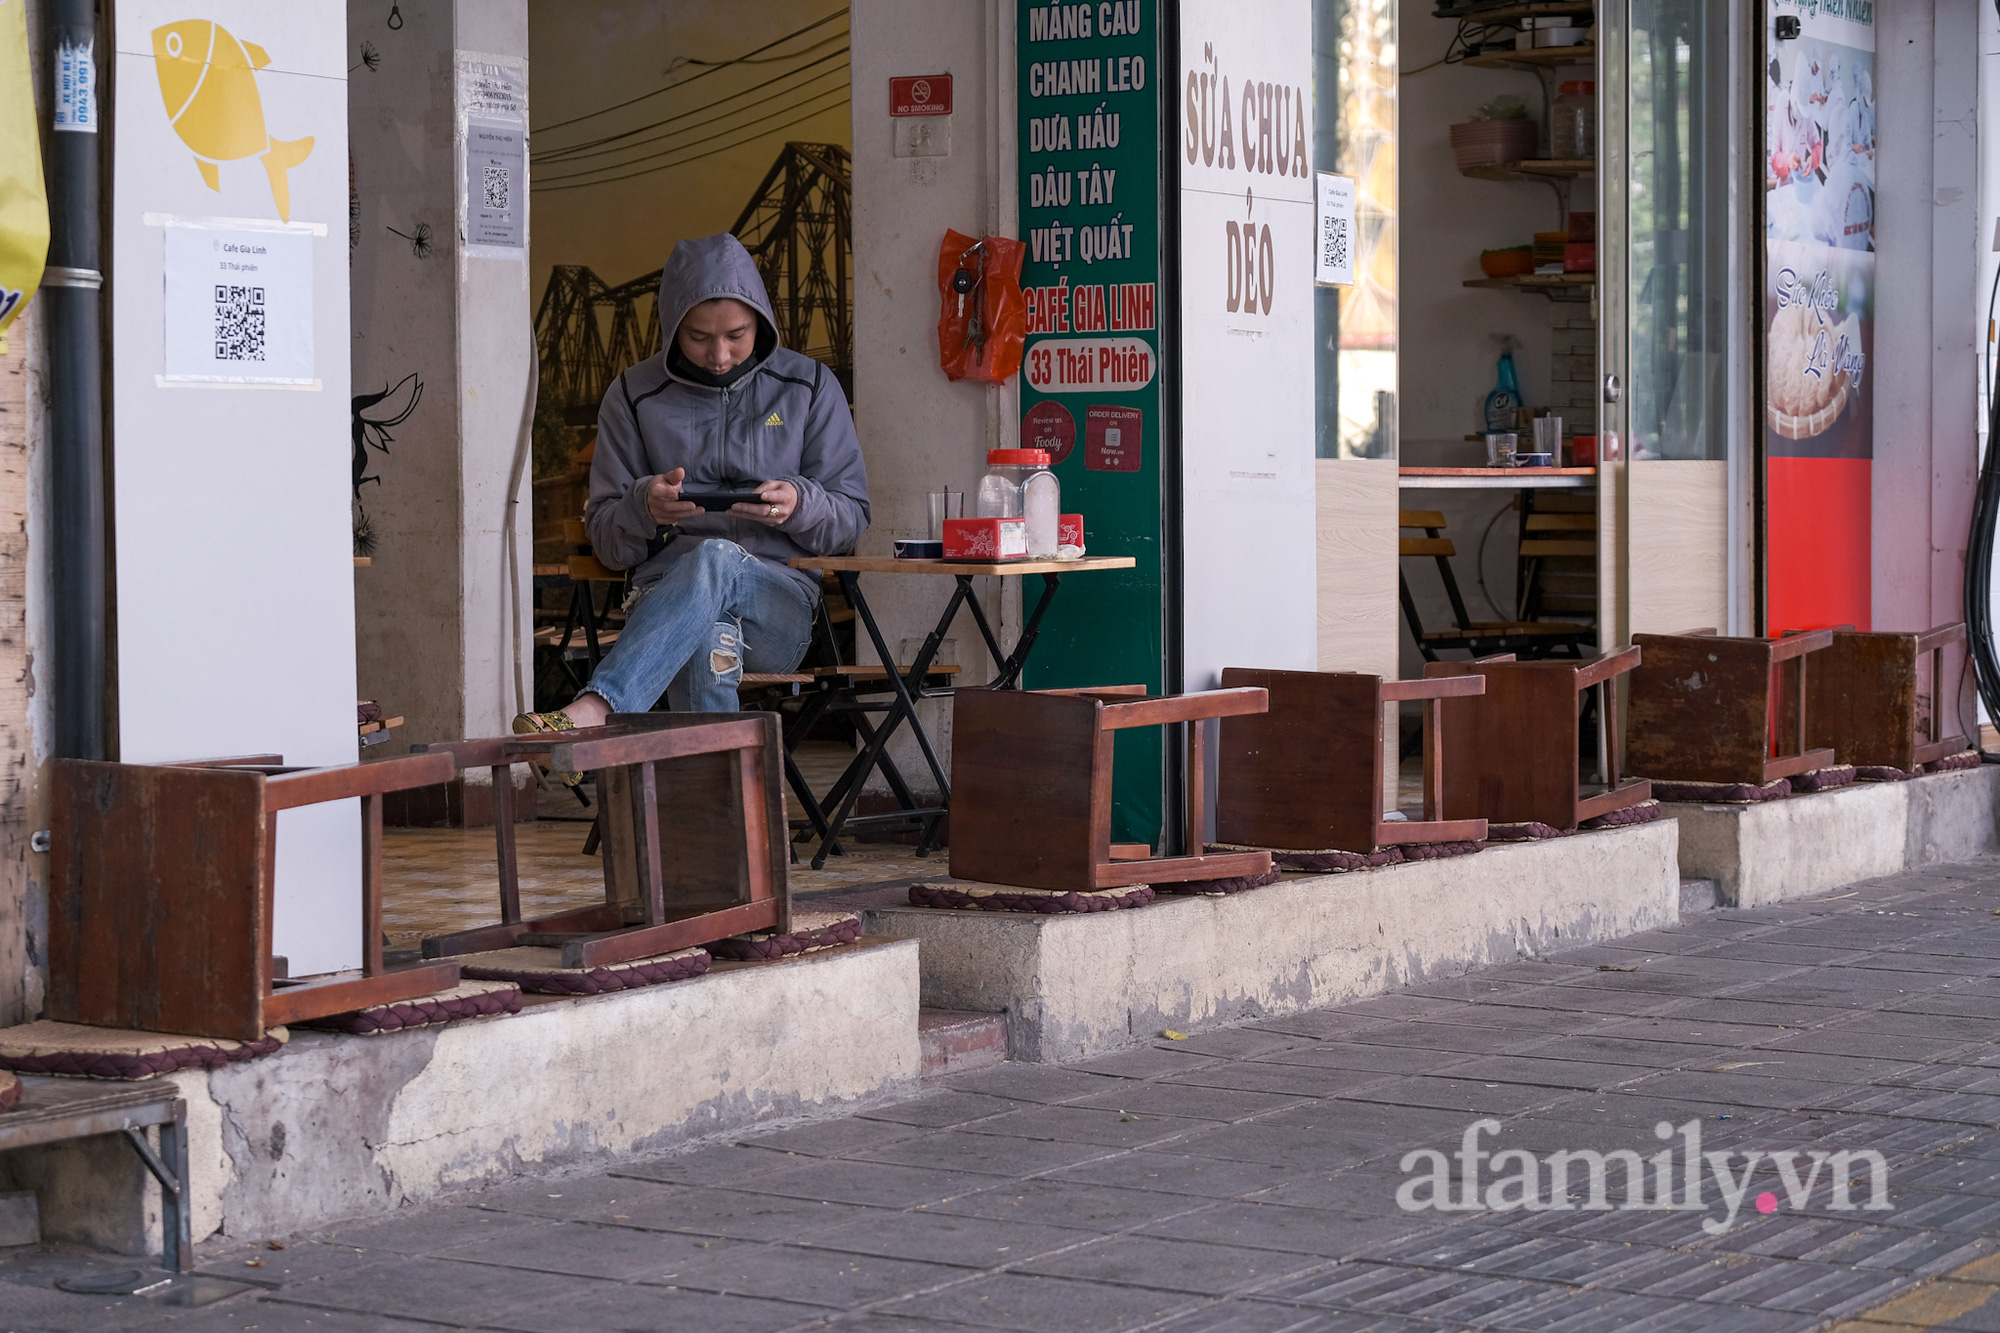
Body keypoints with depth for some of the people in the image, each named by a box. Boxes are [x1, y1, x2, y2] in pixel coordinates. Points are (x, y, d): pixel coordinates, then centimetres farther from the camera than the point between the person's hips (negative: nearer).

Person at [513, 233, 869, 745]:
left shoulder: (809, 386, 11)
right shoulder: (634, 394, 11)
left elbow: (851, 520, 11)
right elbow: (605, 539, 12)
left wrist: (800, 505, -13)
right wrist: (645, 507, -13)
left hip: (782, 599, -1)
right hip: (664, 591, 1)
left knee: (714, 559, -40)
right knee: (709, 645, -41)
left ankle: (591, 712, -56)